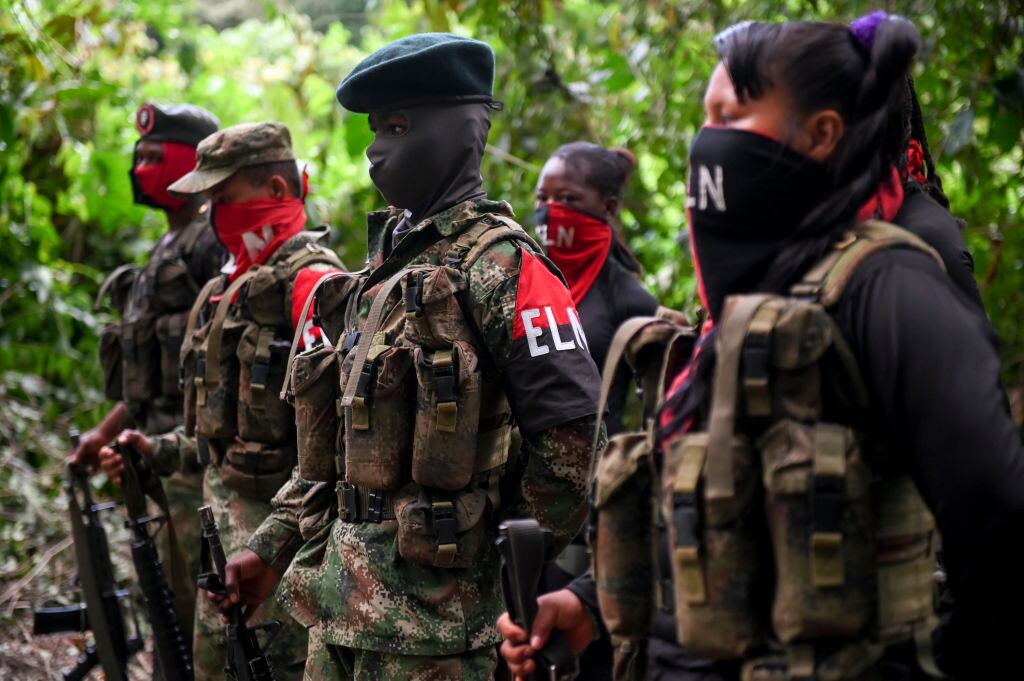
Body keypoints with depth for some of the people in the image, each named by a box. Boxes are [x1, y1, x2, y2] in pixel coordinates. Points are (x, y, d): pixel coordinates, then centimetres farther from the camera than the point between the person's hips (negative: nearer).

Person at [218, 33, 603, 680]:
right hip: (342, 584, 8)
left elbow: (574, 429, -18)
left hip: (432, 596, -8)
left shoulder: (498, 263, -13)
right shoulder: (391, 258, 14)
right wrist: (270, 544, 16)